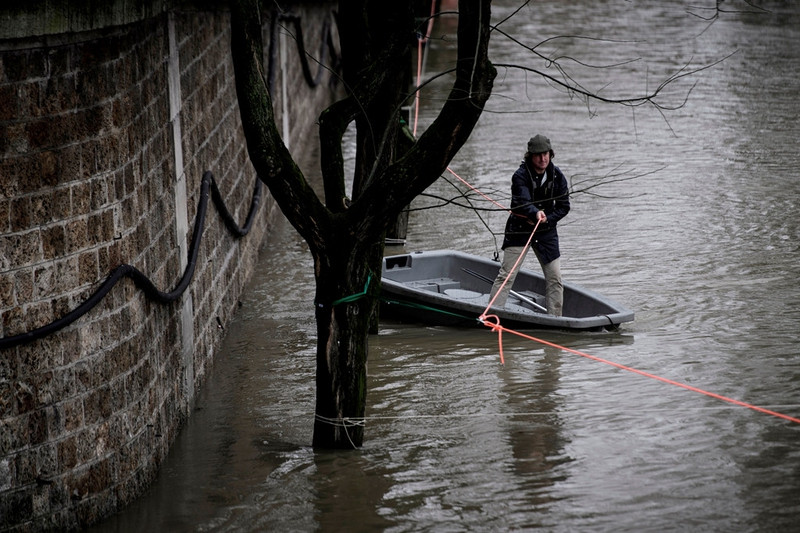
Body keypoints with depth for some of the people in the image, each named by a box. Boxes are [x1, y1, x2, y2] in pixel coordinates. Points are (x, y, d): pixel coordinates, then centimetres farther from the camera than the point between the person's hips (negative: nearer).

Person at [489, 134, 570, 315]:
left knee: (555, 278, 5)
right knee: (506, 275, -9)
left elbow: (564, 206, 2)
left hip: (546, 232, 4)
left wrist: (546, 219, -14)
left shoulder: (557, 176, -2)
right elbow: (522, 202, -31)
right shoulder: (520, 176, -16)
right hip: (519, 230, -4)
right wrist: (536, 213, -51)